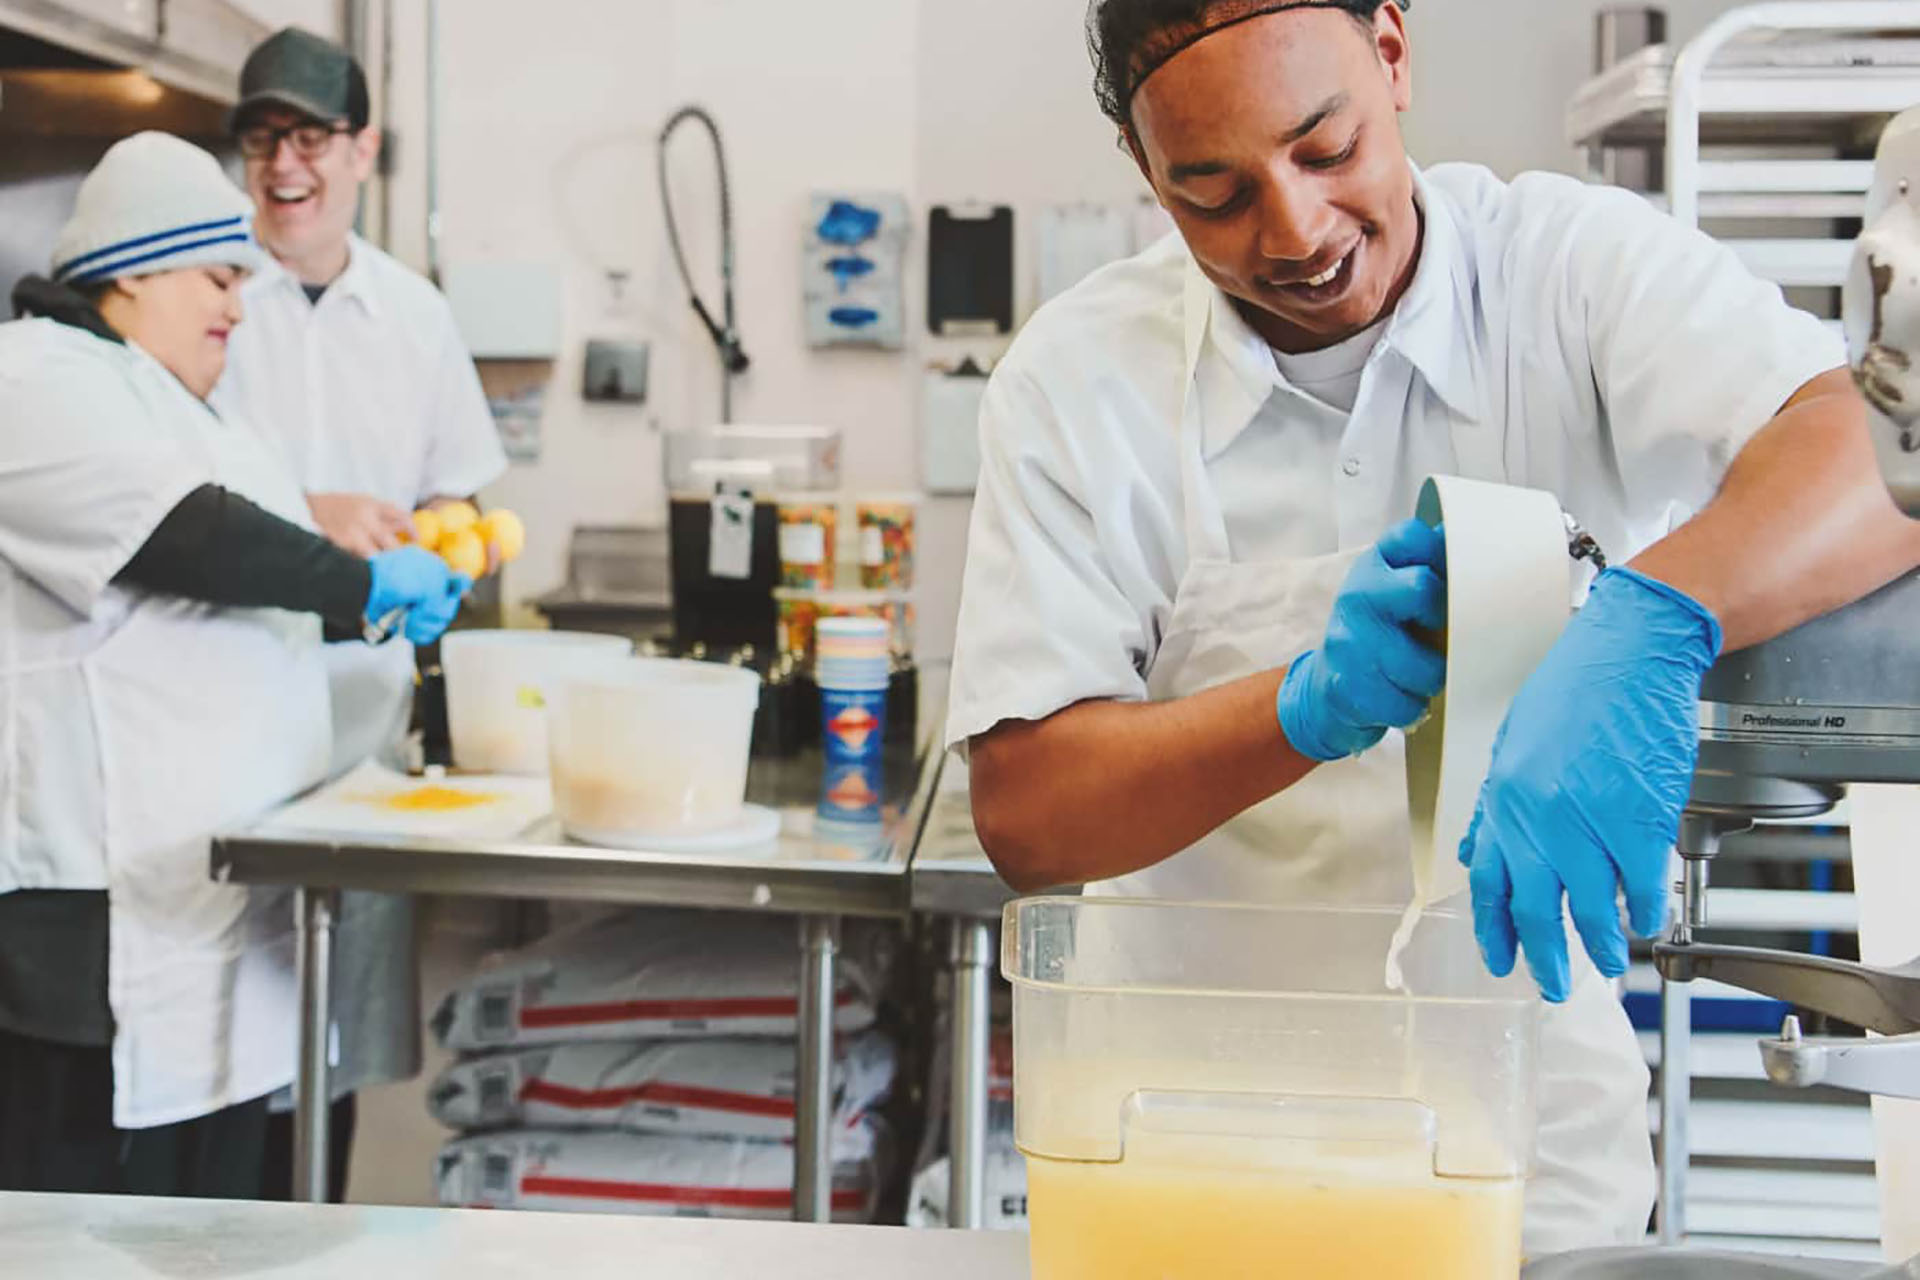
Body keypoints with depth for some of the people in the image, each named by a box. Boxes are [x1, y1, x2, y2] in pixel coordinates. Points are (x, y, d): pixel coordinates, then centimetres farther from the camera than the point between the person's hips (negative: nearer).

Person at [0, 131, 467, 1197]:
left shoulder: (160, 399, 21)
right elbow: (185, 538, -22)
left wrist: (367, 607, 15)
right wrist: (365, 581, -13)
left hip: (209, 869, 10)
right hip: (103, 898, -10)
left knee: (214, 1184, 12)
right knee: (92, 1222, -6)